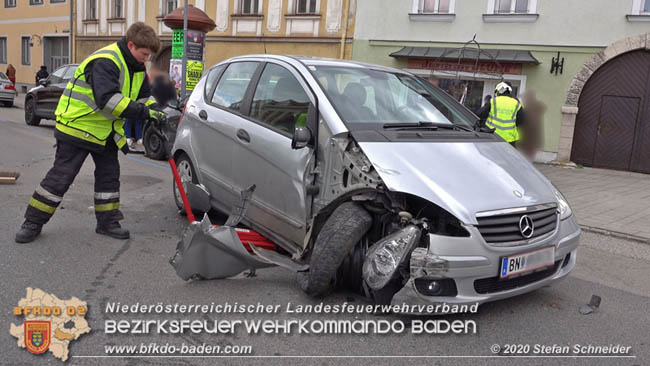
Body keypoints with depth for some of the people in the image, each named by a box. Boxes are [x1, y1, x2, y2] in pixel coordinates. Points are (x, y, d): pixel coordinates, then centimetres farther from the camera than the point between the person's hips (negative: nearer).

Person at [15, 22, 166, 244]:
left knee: (109, 176, 9)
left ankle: (108, 223, 19)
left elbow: (143, 96, 13)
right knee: (60, 177, -3)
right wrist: (144, 113, -37)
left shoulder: (136, 68, 4)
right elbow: (108, 100, -37)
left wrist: (156, 113, -6)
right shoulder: (105, 62, -26)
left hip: (105, 132, 9)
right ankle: (33, 223, 10)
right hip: (77, 127, -8)